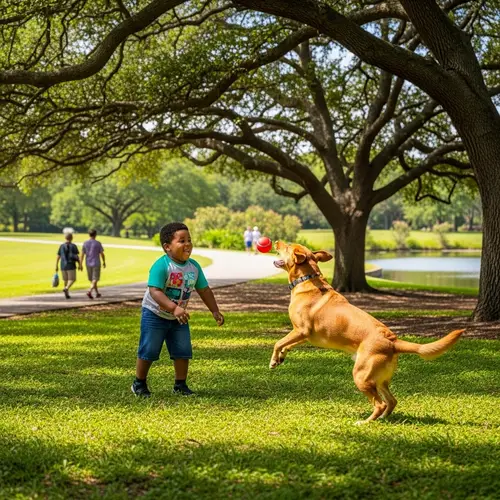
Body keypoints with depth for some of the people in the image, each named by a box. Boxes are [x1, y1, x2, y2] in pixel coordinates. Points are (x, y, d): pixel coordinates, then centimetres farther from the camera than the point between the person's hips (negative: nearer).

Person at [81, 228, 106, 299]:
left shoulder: (85, 243, -1)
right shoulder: (98, 243, -10)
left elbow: (82, 254, -2)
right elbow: (102, 254, -7)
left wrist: (81, 265, 2)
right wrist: (104, 262, 8)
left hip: (88, 264, 4)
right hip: (96, 264, -4)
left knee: (92, 279, 18)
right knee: (95, 280, -4)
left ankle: (97, 293, 28)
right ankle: (89, 292, -25)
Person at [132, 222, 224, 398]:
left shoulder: (194, 266, -5)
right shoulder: (161, 265, -26)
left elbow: (204, 290, 5)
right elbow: (154, 291, -34)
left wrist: (215, 311, 1)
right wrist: (174, 308, -44)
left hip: (178, 317, 6)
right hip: (154, 314, -6)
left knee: (183, 351, 5)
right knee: (148, 351, 2)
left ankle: (180, 385, 18)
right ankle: (139, 384, 20)